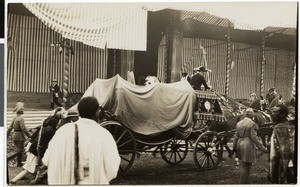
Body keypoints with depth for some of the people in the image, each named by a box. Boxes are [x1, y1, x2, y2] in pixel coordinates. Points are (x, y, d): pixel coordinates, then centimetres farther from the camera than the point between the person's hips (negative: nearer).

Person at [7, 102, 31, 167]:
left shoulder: (15, 118, 11)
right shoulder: (20, 118, -15)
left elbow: (10, 128, 14)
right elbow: (24, 129, -21)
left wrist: (6, 136, 18)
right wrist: (29, 136, -17)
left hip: (15, 135, 8)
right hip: (19, 136, -8)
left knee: (20, 149, 16)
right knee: (20, 150, -1)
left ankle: (19, 163, 22)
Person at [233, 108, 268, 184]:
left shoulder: (239, 123, 10)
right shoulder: (252, 124, -10)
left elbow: (236, 137, 13)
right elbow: (254, 138, -15)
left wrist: (234, 148, 22)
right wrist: (262, 148, -12)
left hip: (240, 144, 7)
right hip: (248, 146, -7)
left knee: (245, 165, 17)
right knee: (246, 166, -2)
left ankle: (246, 182, 24)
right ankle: (243, 182, 0)